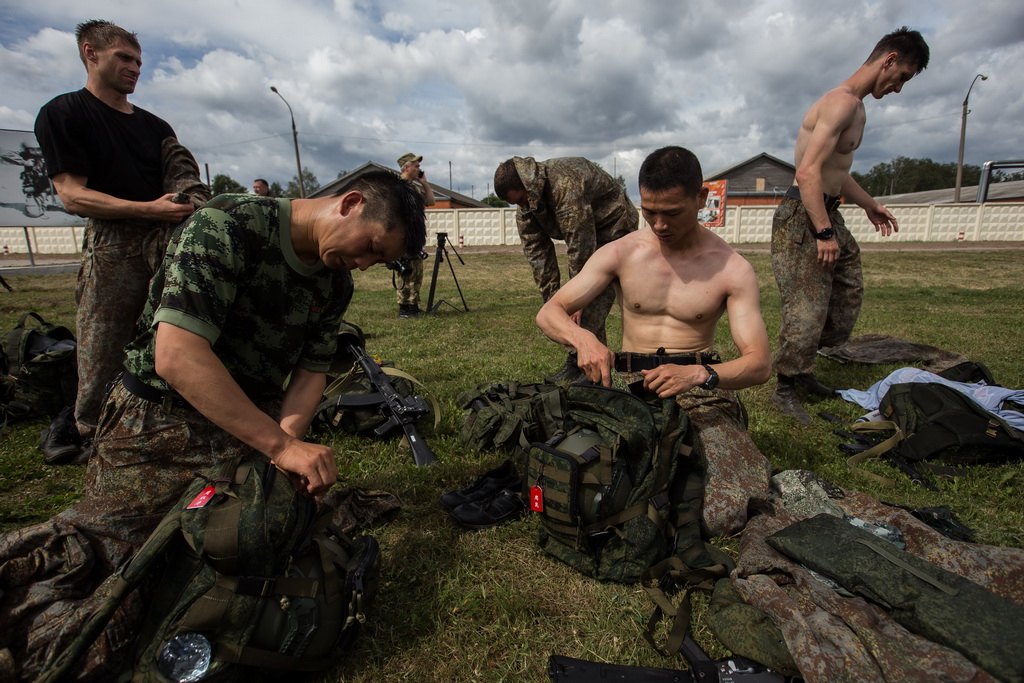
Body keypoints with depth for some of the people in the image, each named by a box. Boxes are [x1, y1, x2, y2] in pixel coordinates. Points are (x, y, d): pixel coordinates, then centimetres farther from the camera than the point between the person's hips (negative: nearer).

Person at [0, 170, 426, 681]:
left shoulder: (335, 282, 2)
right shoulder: (227, 226, -21)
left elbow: (311, 370, 5)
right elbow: (176, 356, -29)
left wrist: (290, 432, -16)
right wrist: (279, 444, -31)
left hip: (254, 424, 8)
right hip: (161, 420, -7)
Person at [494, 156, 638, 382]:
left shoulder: (566, 186, -36)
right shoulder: (525, 207, -9)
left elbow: (581, 247, -35)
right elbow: (536, 251, -9)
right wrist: (552, 298, -13)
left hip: (614, 225, -8)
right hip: (585, 234, 8)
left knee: (592, 301, -17)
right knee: (586, 303, 6)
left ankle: (579, 363, -11)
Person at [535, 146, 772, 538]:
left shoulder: (732, 270, -3)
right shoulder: (619, 254, 0)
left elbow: (759, 363, -8)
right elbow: (549, 313, -3)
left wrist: (698, 374, -30)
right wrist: (581, 338, -27)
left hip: (701, 389, -1)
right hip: (626, 384, 1)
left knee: (723, 515, -22)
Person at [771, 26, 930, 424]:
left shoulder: (856, 110, 22)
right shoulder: (843, 102, -13)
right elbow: (808, 172, -24)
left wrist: (868, 205, 32)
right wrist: (824, 233, -26)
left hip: (826, 213, 11)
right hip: (802, 217, -11)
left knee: (847, 292, 15)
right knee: (807, 308, -10)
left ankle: (800, 371, 24)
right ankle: (785, 390, 3)